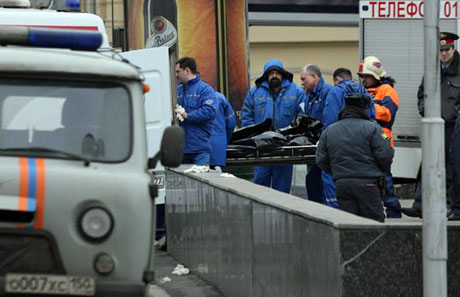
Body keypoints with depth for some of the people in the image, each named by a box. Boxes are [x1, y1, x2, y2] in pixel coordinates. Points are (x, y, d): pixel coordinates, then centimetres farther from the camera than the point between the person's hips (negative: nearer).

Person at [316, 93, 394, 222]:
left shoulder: (329, 131, 10)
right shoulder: (372, 128, -4)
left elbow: (321, 160, 8)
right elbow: (385, 155, -10)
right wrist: (384, 172, 11)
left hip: (341, 183, 4)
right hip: (368, 182, -4)